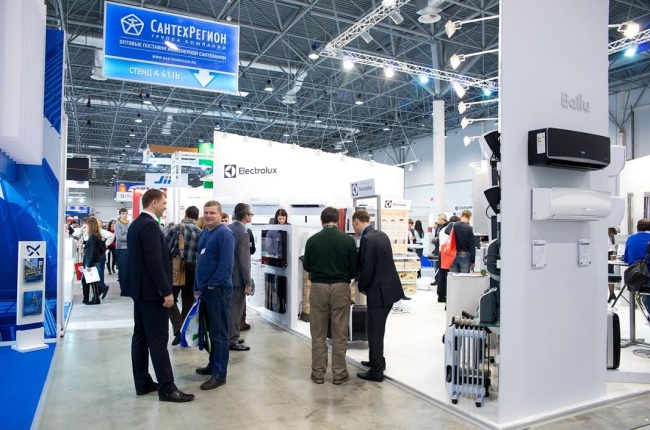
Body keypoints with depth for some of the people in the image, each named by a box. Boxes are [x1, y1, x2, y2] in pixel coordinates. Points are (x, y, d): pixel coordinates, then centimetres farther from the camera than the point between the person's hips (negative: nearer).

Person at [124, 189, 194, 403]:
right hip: (152, 290, -10)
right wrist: (166, 291, -22)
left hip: (140, 289, 10)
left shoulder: (136, 224, 13)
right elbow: (154, 262, -23)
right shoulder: (150, 225, -18)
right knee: (158, 339, -6)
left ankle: (142, 382, 21)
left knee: (141, 337, 12)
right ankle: (167, 388, 0)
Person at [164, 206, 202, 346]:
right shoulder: (201, 233, 1)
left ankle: (179, 329, -8)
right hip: (193, 270, 2)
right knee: (188, 301, 14)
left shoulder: (175, 228, -5)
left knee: (170, 299, 7)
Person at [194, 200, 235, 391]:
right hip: (205, 288, 9)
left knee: (219, 332, -3)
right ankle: (213, 365, 30)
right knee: (211, 330, 18)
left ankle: (219, 374, 3)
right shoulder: (204, 233, 14)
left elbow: (226, 262, -20)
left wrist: (213, 284, -18)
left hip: (218, 289, -9)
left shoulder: (224, 234, -13)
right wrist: (198, 287, 16)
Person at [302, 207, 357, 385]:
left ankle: (318, 372, 17)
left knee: (318, 333, 11)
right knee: (339, 333, 9)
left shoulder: (312, 240, -5)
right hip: (341, 288, -1)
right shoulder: (348, 240, -7)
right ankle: (339, 373, 15)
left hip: (318, 287, 1)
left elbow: (306, 266, 7)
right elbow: (354, 270, -2)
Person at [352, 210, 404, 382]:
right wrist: (365, 284, 17)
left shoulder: (366, 239, -19)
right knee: (377, 328, 22)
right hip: (389, 287, 9)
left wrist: (361, 287, -4)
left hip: (379, 290, -9)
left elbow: (367, 269, -22)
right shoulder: (382, 235, 9)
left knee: (375, 331, 3)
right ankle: (377, 361, 36)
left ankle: (376, 371, 13)